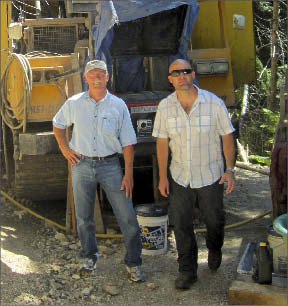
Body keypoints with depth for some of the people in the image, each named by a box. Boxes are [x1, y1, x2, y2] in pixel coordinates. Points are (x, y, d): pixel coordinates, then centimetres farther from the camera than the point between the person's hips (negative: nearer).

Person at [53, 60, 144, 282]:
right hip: (82, 164, 2)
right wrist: (64, 148, 7)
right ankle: (90, 256, 31)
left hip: (110, 165, -1)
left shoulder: (118, 106, -1)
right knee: (83, 217, 10)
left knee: (127, 216, -4)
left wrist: (128, 173, -6)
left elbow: (127, 142, 0)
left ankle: (133, 263, 9)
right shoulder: (74, 104, 3)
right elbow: (58, 125, 21)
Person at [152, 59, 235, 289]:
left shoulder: (214, 103, -11)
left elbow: (227, 137, -4)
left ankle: (214, 250, 45)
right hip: (180, 177, 2)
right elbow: (162, 142, 2)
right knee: (181, 225, 3)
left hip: (210, 175, -1)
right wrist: (162, 176, 1)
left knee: (214, 220, 12)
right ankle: (188, 271, 18)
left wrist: (230, 170, -8)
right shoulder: (165, 106, -5)